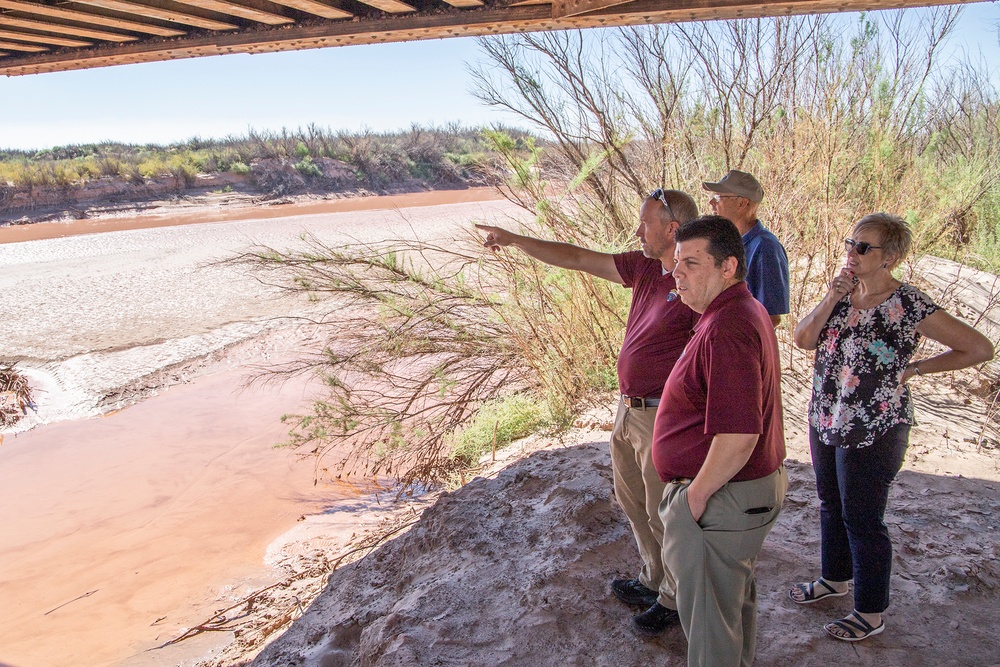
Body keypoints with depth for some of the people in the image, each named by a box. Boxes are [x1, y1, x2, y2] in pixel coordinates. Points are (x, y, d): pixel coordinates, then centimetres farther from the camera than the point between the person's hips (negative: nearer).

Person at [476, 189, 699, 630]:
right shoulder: (645, 267, 5)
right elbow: (579, 259, 10)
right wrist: (513, 239, 11)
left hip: (661, 416, -9)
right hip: (629, 409, 9)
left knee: (662, 512, 6)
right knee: (632, 501, 21)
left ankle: (676, 597, 28)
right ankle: (653, 580, 39)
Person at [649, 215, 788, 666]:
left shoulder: (727, 330, -28)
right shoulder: (743, 310, 7)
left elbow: (738, 435, -33)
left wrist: (696, 494, -20)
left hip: (721, 497, -11)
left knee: (708, 611, 7)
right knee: (736, 594, 28)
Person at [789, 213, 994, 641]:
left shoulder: (908, 306, -17)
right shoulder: (842, 293, 2)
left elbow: (979, 348, -14)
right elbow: (803, 340, -6)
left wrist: (915, 368, -10)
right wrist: (831, 298, -16)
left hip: (873, 432, -7)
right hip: (825, 421, 7)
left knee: (862, 518, 5)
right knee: (830, 504, 22)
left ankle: (871, 613, 24)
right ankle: (836, 578, 44)